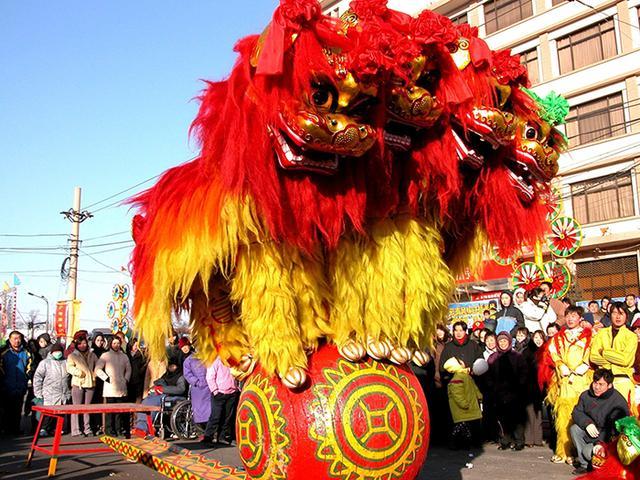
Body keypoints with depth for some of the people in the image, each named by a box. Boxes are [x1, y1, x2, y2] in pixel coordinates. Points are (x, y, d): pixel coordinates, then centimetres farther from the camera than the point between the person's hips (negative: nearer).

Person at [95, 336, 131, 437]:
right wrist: (106, 378, -7)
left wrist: (126, 379, 12)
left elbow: (128, 369, 24)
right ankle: (109, 429, 3)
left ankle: (120, 428, 13)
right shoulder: (105, 356, 1)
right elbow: (97, 369, -2)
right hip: (110, 387, -4)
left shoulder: (124, 356, 14)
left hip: (121, 388, 4)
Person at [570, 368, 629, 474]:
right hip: (591, 432, 6)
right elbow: (577, 412, 4)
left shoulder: (619, 401, -19)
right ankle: (584, 465, -9)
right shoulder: (586, 395, -1)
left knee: (588, 451, -27)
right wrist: (587, 423, -18)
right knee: (574, 429, -20)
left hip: (608, 438, -6)